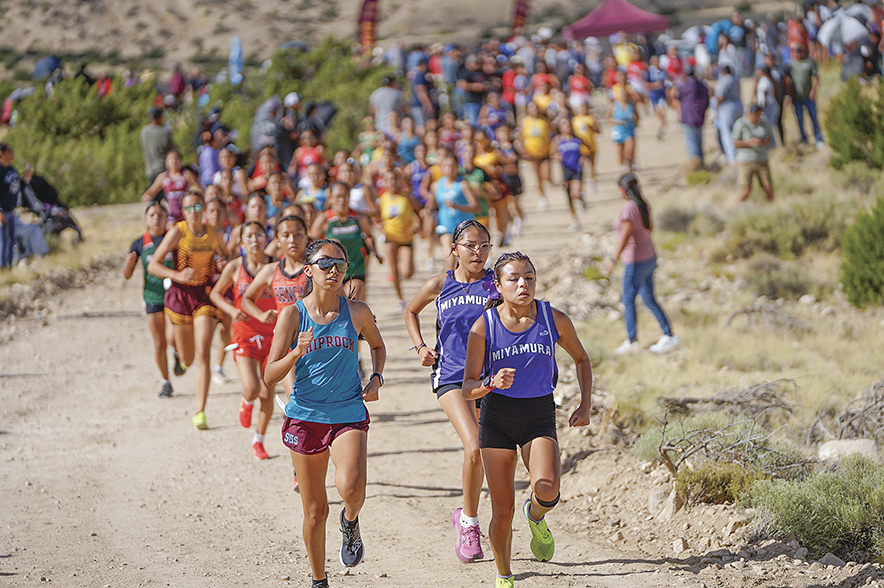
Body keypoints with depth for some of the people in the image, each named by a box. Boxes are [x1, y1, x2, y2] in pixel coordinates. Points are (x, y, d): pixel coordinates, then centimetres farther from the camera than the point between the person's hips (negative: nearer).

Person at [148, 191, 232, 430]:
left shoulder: (215, 234, 2)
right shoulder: (177, 232, -9)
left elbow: (225, 255, 23)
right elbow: (153, 265, -10)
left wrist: (224, 263, 0)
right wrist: (177, 275, -25)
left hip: (205, 295, 1)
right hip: (181, 294, -1)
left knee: (202, 355, -13)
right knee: (188, 359, 11)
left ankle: (200, 412, -12)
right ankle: (182, 355, 52)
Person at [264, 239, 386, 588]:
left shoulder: (357, 312, 0)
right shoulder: (292, 315, -5)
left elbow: (377, 345, 21)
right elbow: (269, 377, -7)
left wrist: (376, 378, 3)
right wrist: (296, 353, -24)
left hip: (349, 416, 0)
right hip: (305, 417, 0)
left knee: (350, 487, -27)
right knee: (315, 512, 5)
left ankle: (350, 522, 8)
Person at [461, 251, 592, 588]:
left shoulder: (554, 320, -5)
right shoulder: (484, 326, -8)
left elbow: (581, 359, 14)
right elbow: (468, 388, -6)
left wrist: (585, 405, 5)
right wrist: (491, 384, -28)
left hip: (540, 416, 0)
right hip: (497, 415, 0)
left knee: (547, 489, -26)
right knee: (502, 509, 0)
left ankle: (536, 516, 11)